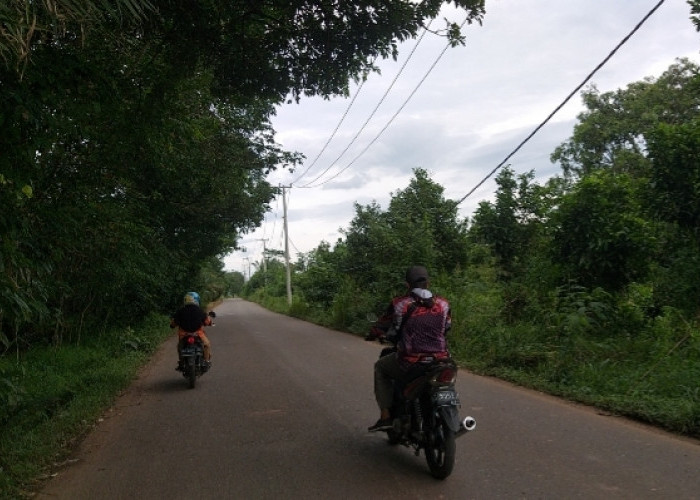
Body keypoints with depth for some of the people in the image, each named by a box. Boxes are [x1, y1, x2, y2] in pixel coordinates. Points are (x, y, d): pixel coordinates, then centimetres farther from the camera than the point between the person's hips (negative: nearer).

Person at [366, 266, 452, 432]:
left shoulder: (399, 304, -4)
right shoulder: (443, 304, 5)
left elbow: (381, 326, 7)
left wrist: (371, 335, 29)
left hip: (410, 364, -3)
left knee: (380, 367, 25)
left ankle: (385, 416, 15)